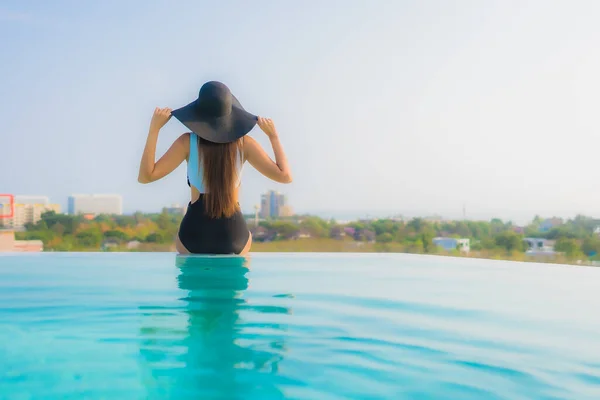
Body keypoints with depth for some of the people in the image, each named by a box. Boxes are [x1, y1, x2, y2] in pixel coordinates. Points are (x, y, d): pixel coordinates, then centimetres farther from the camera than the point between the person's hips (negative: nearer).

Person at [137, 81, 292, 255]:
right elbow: (285, 176, -9)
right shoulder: (244, 143, -8)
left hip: (194, 234, 0)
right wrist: (273, 136, 0)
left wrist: (154, 128, -9)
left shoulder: (187, 142, -11)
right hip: (234, 235, 1)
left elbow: (145, 176, -11)